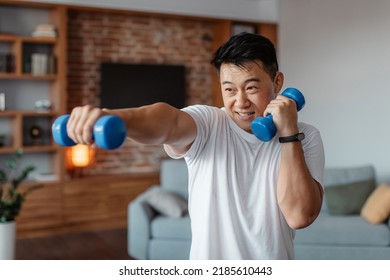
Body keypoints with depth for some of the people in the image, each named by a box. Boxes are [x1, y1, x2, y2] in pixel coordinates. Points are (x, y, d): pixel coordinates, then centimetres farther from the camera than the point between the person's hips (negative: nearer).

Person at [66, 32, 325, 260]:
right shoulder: (208, 124, -12)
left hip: (273, 272, 1)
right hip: (208, 268, -1)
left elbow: (300, 216, -20)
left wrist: (289, 134, -23)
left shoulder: (306, 138, -8)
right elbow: (168, 121, -34)